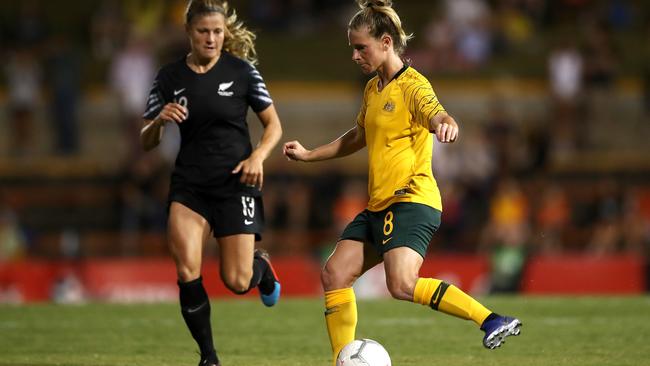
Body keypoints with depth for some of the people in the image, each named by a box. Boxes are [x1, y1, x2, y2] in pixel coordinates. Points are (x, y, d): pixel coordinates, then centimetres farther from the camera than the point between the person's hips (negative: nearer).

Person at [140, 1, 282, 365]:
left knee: (237, 282, -4)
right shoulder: (170, 78, 2)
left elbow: (274, 124, 4)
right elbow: (147, 142, 5)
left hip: (236, 182, -1)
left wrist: (258, 156, -15)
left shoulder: (241, 70, -3)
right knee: (187, 272, -17)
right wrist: (159, 121, -17)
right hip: (189, 185, 1)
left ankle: (261, 264, 34)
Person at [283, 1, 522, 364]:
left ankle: (492, 320, -25)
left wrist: (446, 125, -54)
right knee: (334, 274, 2)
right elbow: (358, 137, 35)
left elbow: (441, 117, -30)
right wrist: (309, 155, 34)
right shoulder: (373, 89, 17)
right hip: (378, 206, 9)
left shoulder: (413, 85, -10)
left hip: (411, 201, -9)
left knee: (402, 286, -27)